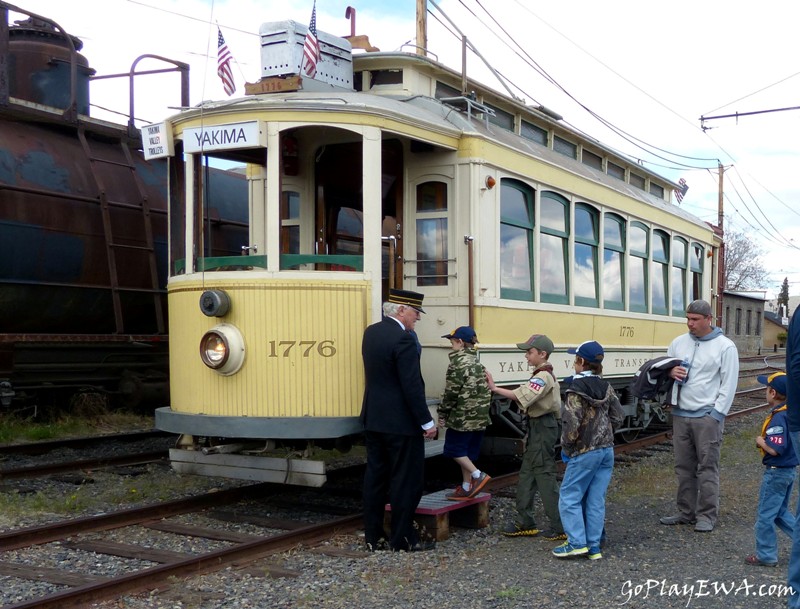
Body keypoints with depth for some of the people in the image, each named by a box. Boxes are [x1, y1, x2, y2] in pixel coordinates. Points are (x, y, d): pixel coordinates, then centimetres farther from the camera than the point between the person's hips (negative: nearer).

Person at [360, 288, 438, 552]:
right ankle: (403, 538, 9)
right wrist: (427, 422, -15)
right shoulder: (403, 339, -20)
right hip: (401, 422, -8)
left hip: (373, 419, 8)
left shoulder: (371, 332, 7)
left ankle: (373, 536, 19)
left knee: (375, 476, 13)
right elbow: (412, 386, -21)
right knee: (405, 480, 2)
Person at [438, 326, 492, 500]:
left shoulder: (458, 362, -11)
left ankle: (478, 475, -8)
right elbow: (485, 391, 15)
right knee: (468, 452, 13)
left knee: (454, 448, 2)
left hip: (463, 416, -8)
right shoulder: (477, 363, 14)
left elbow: (452, 392, -13)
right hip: (480, 417, 8)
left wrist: (442, 414, -5)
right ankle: (466, 488, 15)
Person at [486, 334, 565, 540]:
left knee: (545, 475, -7)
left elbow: (522, 396, -32)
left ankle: (560, 527, -1)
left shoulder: (543, 377, -17)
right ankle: (525, 523, 21)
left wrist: (495, 388, -32)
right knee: (526, 473, 14)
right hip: (539, 427, 10)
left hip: (542, 428, -10)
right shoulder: (546, 375, 15)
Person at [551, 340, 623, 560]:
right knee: (596, 500, 9)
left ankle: (577, 543, -1)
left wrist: (566, 447, -4)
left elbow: (571, 423, -18)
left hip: (585, 452, -7)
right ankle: (594, 547, 11)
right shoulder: (606, 387, 6)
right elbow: (618, 417, 9)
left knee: (569, 497, 3)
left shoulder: (577, 390, -14)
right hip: (607, 450, 7)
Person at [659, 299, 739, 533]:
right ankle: (686, 512, 18)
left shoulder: (725, 346, -5)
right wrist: (670, 372, -6)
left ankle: (707, 516, 6)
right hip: (680, 414, 5)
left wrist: (717, 414, -11)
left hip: (707, 416, -5)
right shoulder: (678, 343, 9)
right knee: (684, 467, 9)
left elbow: (729, 384, -6)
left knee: (707, 467, -2)